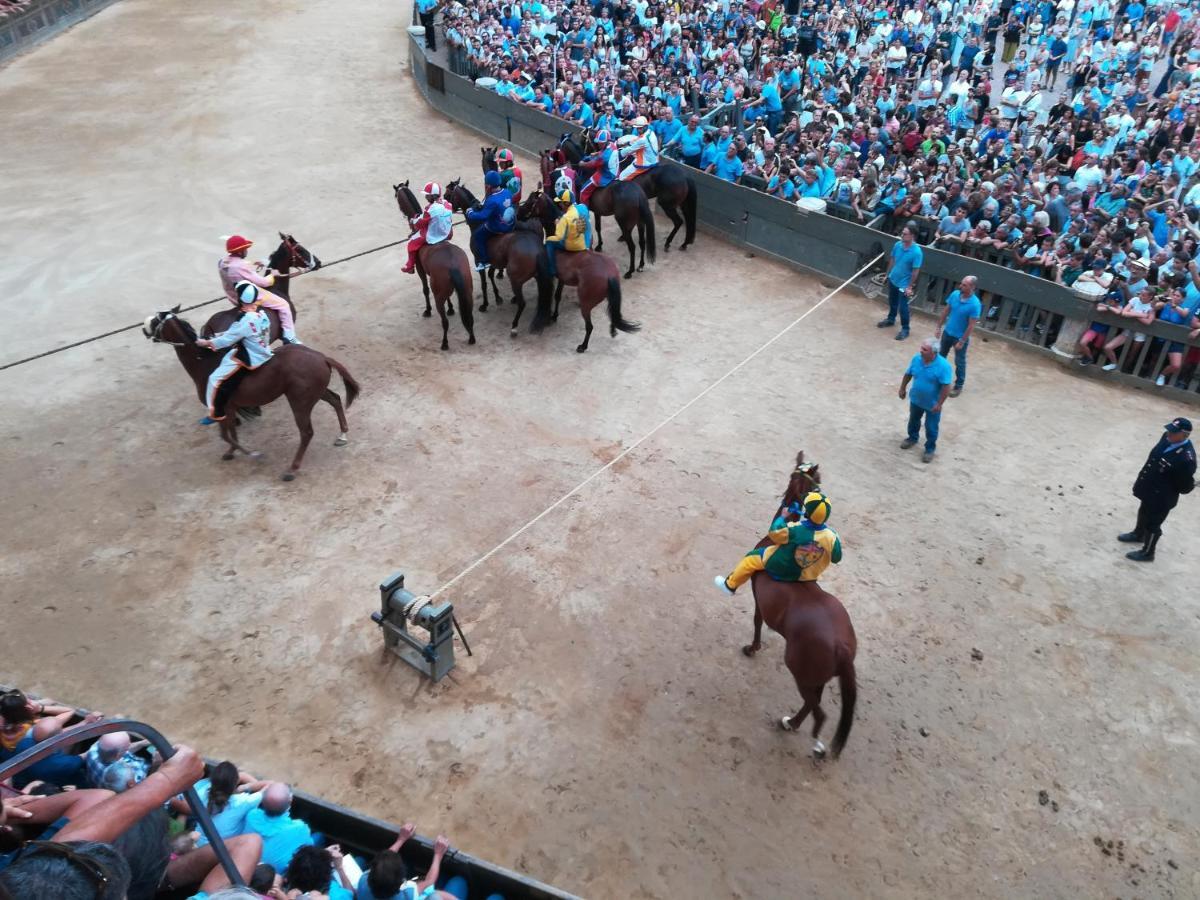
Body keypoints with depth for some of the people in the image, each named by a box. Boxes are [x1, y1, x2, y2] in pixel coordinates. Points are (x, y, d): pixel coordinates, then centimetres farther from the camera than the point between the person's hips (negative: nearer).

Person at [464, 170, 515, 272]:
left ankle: (483, 261, 8)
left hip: (497, 229, -8)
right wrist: (484, 205, 9)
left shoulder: (492, 201, -30)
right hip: (510, 224, 8)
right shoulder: (507, 193, -5)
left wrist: (470, 213, -13)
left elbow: (482, 216, -30)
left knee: (476, 236, 7)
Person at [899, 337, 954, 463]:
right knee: (913, 421, 27)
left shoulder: (943, 365, -30)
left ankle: (930, 449, 35)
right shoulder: (916, 359, -14)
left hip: (932, 404, -5)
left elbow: (946, 387, -25)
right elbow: (908, 374, 3)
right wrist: (902, 388, 11)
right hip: (916, 400, 5)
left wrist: (939, 404, -22)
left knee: (931, 428, 13)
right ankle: (913, 438, 54)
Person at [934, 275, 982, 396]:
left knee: (959, 362, 11)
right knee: (941, 355, 23)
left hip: (960, 337, -5)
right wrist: (939, 327, 6)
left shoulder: (975, 304, -27)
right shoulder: (955, 294, -11)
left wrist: (962, 342, -17)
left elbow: (971, 326, -21)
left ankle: (959, 386, 28)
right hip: (947, 332, 5)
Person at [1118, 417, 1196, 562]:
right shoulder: (1167, 437, -11)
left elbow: (1185, 487, -20)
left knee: (1152, 524, 12)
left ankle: (1147, 552, 33)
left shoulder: (1186, 457, -34)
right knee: (1143, 513, 32)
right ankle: (1138, 535, 57)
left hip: (1162, 497, -8)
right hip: (1148, 488, 8)